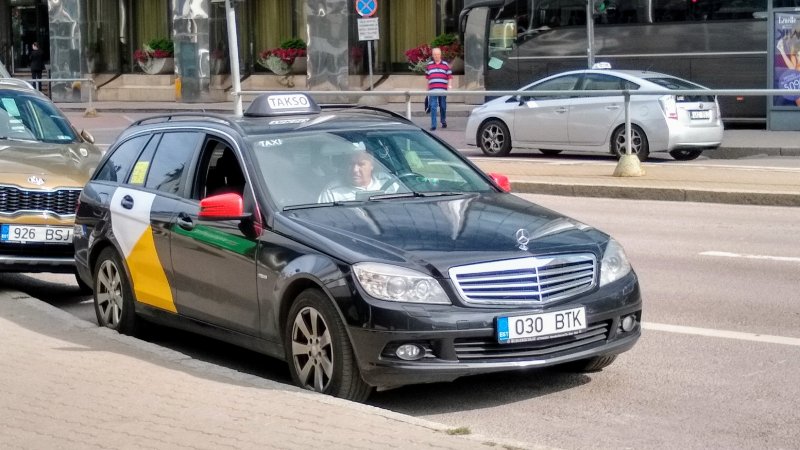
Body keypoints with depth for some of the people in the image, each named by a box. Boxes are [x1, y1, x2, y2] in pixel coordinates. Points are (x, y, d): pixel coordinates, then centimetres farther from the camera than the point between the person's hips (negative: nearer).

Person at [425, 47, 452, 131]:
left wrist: (449, 85, -6)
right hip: (432, 90, 0)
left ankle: (443, 122, 29)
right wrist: (427, 87, 15)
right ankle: (433, 125, -7)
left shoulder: (445, 64, 6)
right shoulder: (429, 65, 10)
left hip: (443, 89, 0)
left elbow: (449, 76, 6)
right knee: (433, 107, -6)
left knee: (443, 107, 10)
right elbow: (427, 77, 16)